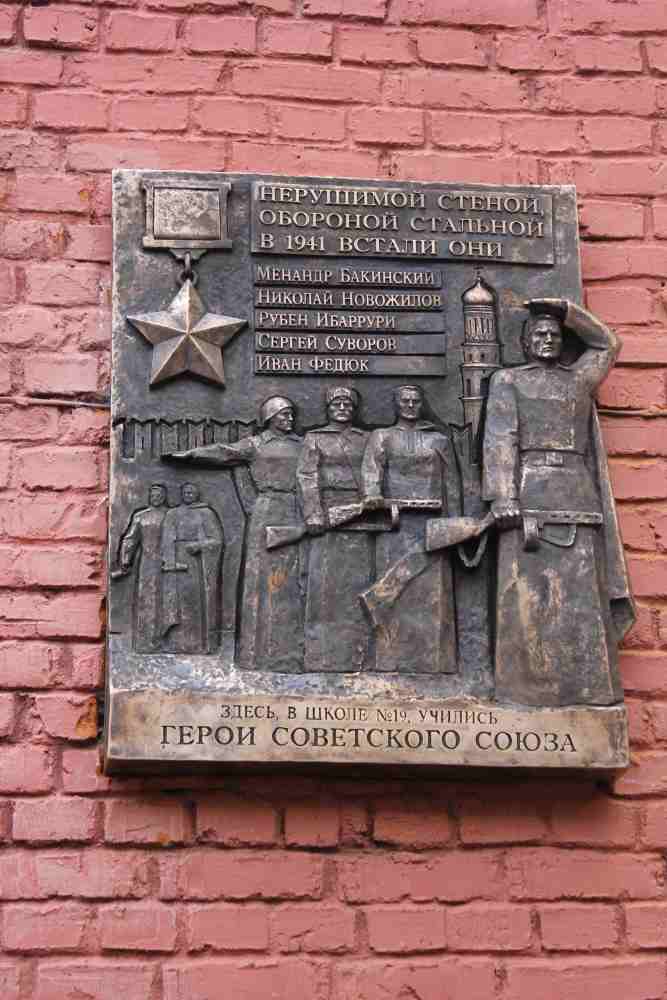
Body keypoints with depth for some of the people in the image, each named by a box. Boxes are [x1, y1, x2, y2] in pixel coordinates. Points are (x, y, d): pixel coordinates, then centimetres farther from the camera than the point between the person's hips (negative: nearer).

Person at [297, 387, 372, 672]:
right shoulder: (314, 439, 10)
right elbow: (307, 477, 0)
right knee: (326, 582, -5)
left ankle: (356, 655, 2)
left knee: (358, 581, 0)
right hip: (328, 514, -2)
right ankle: (323, 656, -4)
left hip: (361, 517, 2)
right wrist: (314, 515, -12)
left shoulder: (366, 439, 16)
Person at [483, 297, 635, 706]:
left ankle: (588, 687, -2)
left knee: (583, 594, -2)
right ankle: (530, 686, -7)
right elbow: (500, 442, 0)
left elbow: (608, 343, 37)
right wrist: (506, 504, -13)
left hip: (579, 499, 3)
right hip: (530, 498, -3)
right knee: (530, 595, -8)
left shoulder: (579, 379, 22)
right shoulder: (508, 381, 11)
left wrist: (566, 311, 25)